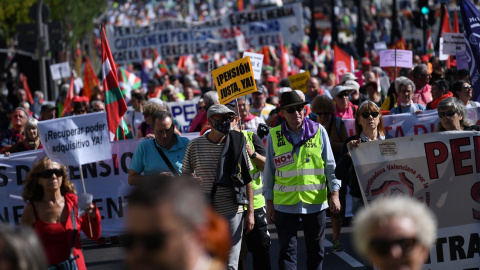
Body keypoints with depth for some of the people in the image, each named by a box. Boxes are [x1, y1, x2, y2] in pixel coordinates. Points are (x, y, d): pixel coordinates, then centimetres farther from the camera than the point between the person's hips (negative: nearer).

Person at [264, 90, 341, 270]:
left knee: (316, 250, 10)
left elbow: (330, 165, 3)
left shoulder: (318, 131, 1)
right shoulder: (274, 136, 1)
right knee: (287, 251, -1)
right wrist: (269, 203, 5)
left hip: (315, 201, 1)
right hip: (285, 203, -1)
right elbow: (269, 171, 7)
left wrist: (335, 194, -4)